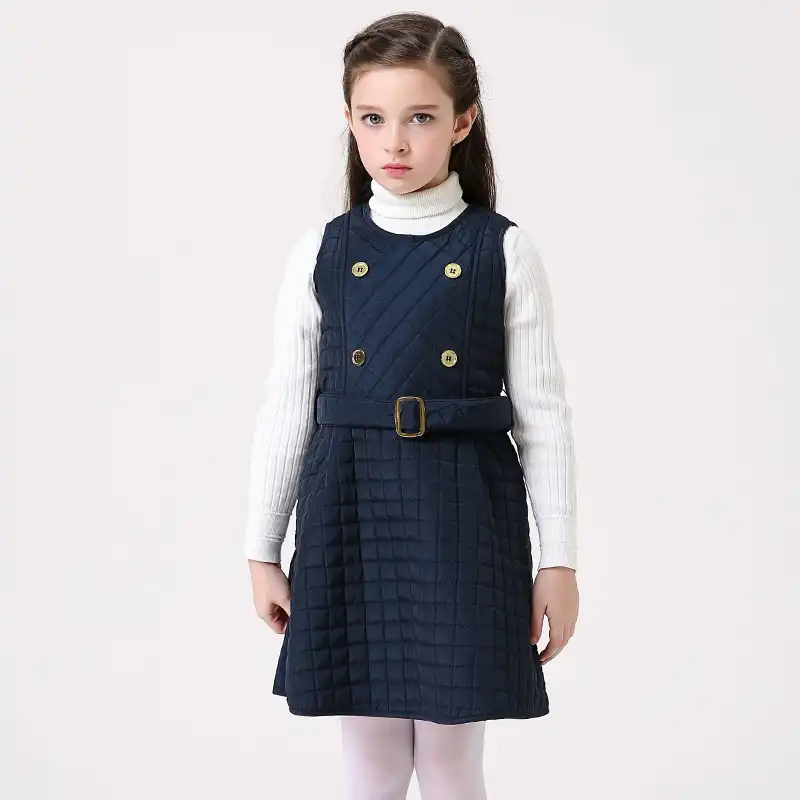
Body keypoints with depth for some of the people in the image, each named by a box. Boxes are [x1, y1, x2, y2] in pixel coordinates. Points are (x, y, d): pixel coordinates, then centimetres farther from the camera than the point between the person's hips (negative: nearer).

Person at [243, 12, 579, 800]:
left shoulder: (504, 252, -2)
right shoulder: (321, 253, 3)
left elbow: (543, 412, 0)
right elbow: (285, 409, 7)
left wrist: (559, 559, -1)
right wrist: (261, 551, 8)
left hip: (463, 518, -2)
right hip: (349, 514, 2)